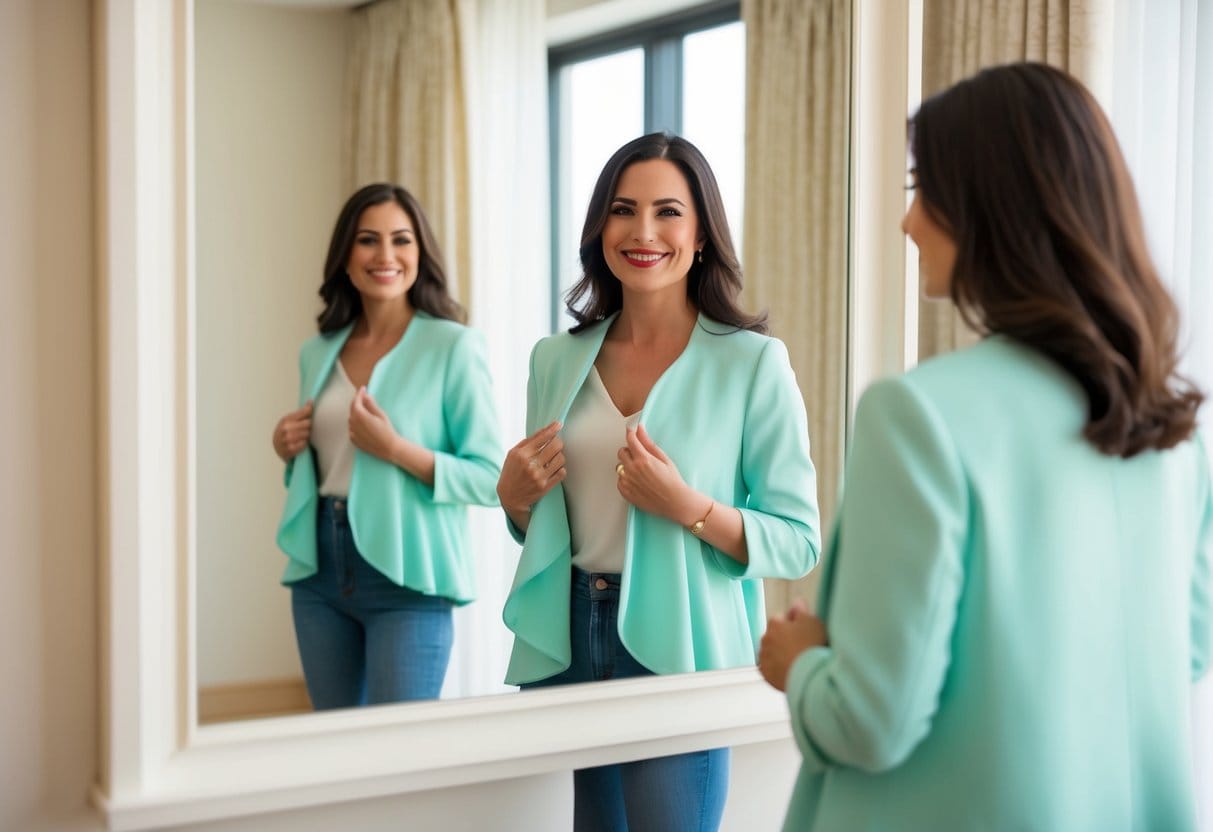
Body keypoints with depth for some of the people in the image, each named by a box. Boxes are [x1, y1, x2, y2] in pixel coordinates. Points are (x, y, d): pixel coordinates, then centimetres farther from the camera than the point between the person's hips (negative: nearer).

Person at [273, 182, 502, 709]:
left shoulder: (453, 346, -8)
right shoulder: (318, 352, 9)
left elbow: (492, 479, -12)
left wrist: (398, 450, -22)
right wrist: (288, 449, 2)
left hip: (406, 576, -5)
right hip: (319, 571, 6)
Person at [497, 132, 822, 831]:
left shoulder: (753, 362, -8)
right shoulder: (557, 360, 6)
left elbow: (800, 543, -9)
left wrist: (688, 506, -23)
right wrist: (515, 498, -5)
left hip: (678, 651, -4)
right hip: (562, 645, 4)